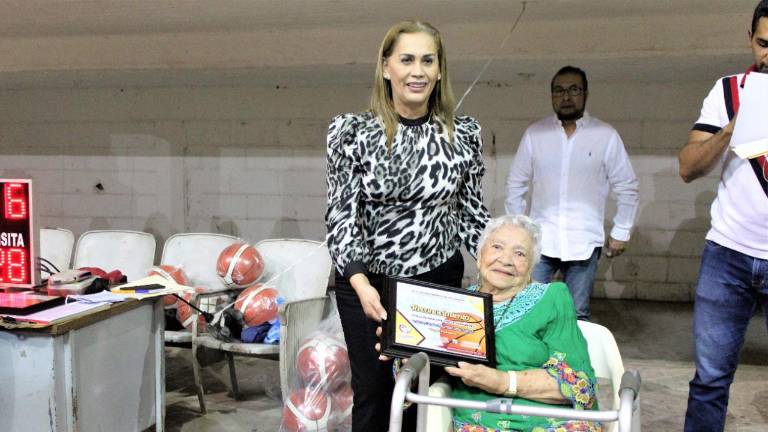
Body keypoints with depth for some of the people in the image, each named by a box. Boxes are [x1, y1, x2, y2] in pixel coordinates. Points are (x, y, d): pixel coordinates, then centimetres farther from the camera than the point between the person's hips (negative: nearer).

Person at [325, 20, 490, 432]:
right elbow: (341, 213, -11)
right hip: (367, 282, -1)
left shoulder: (464, 133, -2)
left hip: (439, 280, 1)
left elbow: (471, 213, 5)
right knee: (372, 390, 10)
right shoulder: (352, 130, -8)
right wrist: (360, 282, -24)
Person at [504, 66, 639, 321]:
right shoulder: (534, 133, 3)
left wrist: (621, 232, 2)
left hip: (584, 243, -1)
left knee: (578, 316, 8)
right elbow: (516, 184, 8)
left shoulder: (606, 136, -1)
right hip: (539, 240, 1)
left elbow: (626, 188, 4)